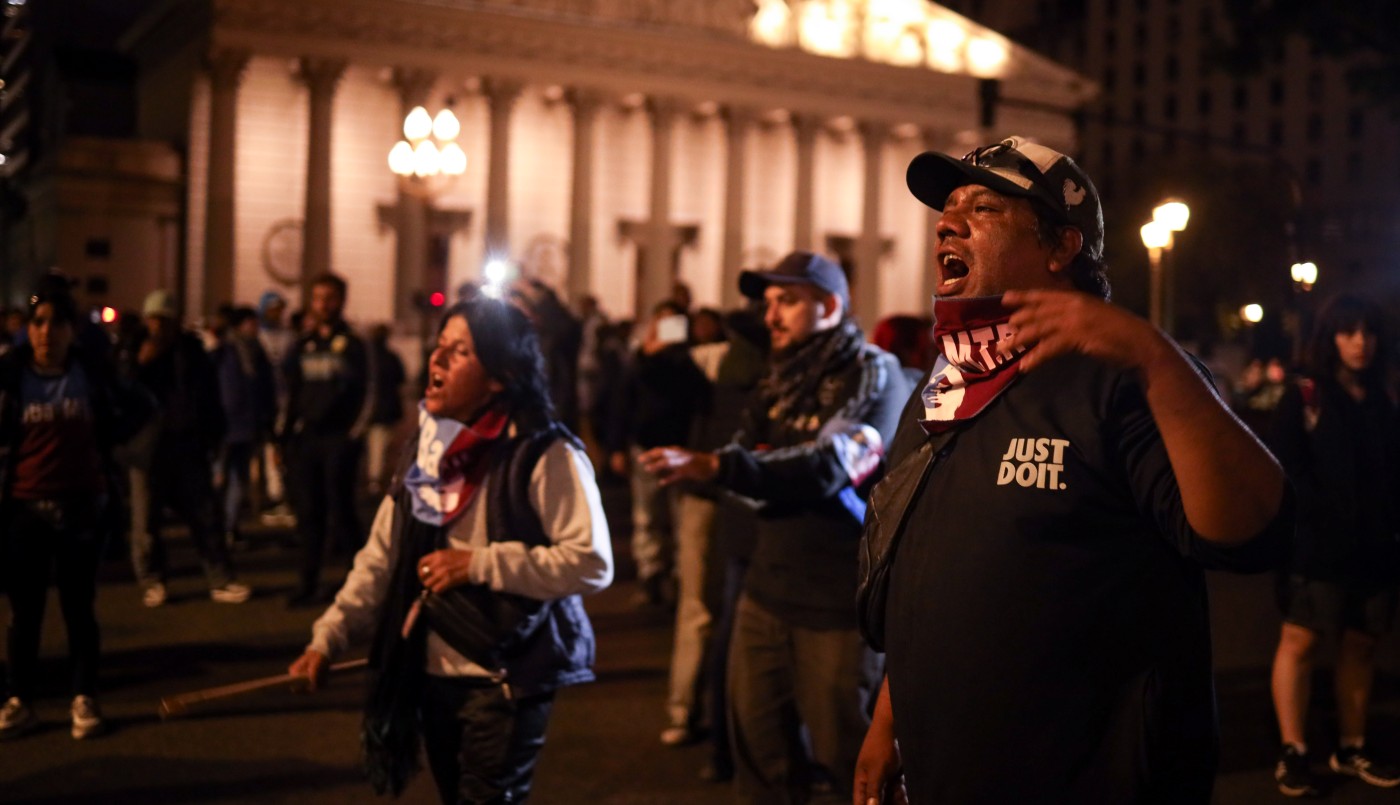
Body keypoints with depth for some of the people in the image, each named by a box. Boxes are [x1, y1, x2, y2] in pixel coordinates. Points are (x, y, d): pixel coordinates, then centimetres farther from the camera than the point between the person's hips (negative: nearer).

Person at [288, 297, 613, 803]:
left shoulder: (545, 454, -16)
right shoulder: (431, 446, 6)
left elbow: (592, 562, -22)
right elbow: (382, 557, 8)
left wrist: (477, 564, -22)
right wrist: (329, 636, -2)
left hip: (504, 683, -7)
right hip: (430, 673, 7)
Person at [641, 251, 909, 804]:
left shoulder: (874, 374, -8)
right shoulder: (781, 381, 14)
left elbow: (825, 467, -23)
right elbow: (752, 469, 7)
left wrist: (714, 466, -28)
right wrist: (692, 469, -15)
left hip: (840, 601, -6)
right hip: (767, 591, 7)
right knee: (760, 756, 13)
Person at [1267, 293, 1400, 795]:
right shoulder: (1304, 397, 0)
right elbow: (1284, 467, -8)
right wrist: (1325, 514, -15)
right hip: (1318, 543, -5)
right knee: (1300, 640, -6)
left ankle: (1351, 749, 18)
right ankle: (1293, 752, -2)